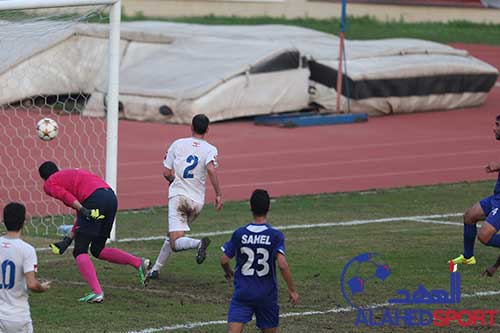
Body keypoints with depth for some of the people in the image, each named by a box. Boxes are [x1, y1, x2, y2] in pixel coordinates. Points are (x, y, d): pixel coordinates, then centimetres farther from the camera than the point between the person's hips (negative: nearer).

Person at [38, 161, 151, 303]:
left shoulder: (49, 184, 14)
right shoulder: (71, 173, 36)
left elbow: (65, 195, -7)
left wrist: (82, 210, -20)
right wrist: (71, 234, 36)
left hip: (95, 200, -8)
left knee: (80, 251, 0)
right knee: (97, 250, 18)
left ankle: (97, 292, -16)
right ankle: (139, 263, 4)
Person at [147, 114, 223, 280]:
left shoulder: (178, 144, 8)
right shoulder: (210, 149, 4)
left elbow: (166, 173, 9)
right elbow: (211, 170, -16)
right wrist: (218, 194, -12)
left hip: (178, 195, -2)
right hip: (197, 201, 3)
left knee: (176, 242, -13)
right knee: (172, 236, 22)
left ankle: (198, 243, -42)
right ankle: (156, 269, 19)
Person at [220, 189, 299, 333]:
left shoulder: (239, 234, -3)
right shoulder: (275, 236, -9)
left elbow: (224, 260, 1)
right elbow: (282, 265, -18)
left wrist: (228, 272, 25)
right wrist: (292, 290, -8)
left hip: (242, 293, 0)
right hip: (267, 294, 0)